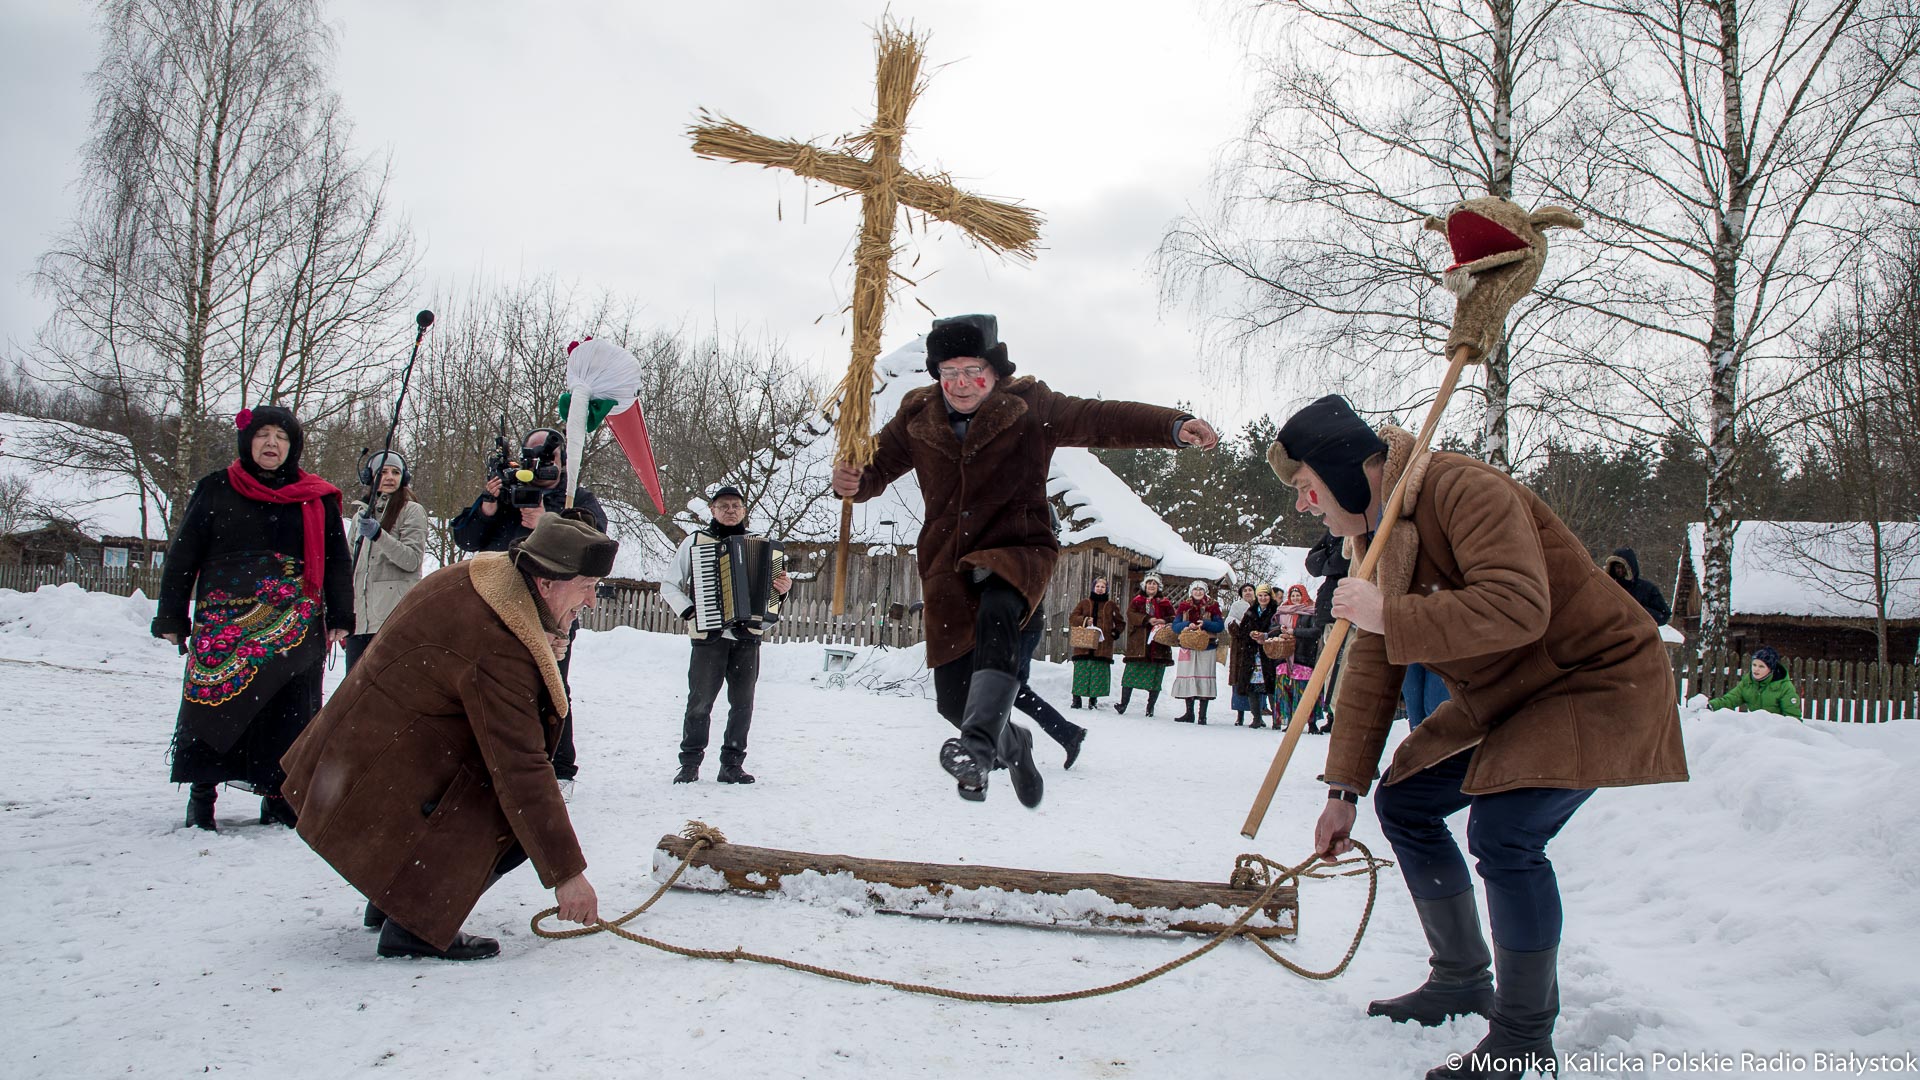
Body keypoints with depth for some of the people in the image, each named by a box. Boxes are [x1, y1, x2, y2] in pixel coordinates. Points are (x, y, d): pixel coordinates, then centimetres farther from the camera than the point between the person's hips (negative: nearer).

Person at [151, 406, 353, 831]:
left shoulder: (317, 499, 9)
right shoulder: (215, 490, 9)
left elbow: (338, 562, 11)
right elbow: (181, 556, 10)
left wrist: (339, 619, 4)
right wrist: (171, 618, 6)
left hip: (295, 630, 0)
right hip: (223, 625, 0)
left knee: (288, 710, -1)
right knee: (212, 702, -2)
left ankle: (277, 794, 9)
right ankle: (202, 790, 13)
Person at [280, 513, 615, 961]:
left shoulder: (478, 577, -1)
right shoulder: (499, 649, -29)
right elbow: (521, 769, -27)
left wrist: (547, 649, -8)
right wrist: (567, 874, -21)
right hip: (378, 787, -10)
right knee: (521, 814, -16)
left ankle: (394, 898, 21)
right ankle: (414, 924, -8)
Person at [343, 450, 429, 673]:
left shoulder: (412, 511, 2)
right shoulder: (361, 515, 19)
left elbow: (412, 560, -9)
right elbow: (351, 569, 22)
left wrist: (378, 534, -21)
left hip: (393, 616, -6)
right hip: (359, 618, 6)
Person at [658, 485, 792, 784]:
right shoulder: (695, 541, 6)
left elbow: (771, 582, 18)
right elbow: (669, 586, 8)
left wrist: (783, 588, -6)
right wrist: (688, 611, -7)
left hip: (748, 637, 2)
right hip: (708, 636, -2)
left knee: (743, 704, 3)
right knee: (700, 702, -3)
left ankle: (732, 765, 12)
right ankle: (690, 763, 8)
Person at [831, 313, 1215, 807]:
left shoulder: (1029, 407, -6)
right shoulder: (918, 418, 2)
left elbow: (1103, 420, -15)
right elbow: (879, 465, 8)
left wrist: (1174, 427, -30)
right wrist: (852, 480, -18)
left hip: (1017, 548, -3)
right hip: (948, 562, 4)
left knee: (996, 614, -39)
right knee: (952, 696, 4)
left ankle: (979, 746, -46)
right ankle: (1012, 744, 35)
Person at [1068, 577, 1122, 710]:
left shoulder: (1111, 606, 14)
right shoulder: (1084, 603, 12)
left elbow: (1119, 622, 21)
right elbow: (1072, 618, 8)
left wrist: (1117, 632, 1)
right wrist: (1084, 620, -10)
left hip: (1103, 646, 1)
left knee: (1099, 673, -2)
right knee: (1081, 672, -3)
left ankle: (1093, 699, 7)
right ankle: (1076, 698, 3)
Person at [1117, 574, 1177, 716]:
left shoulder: (1165, 603, 15)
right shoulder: (1136, 600, 13)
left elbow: (1174, 618, 7)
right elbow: (1131, 614, -3)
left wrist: (1164, 621, -14)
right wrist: (1148, 619, -16)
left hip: (1159, 644, 1)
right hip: (1138, 643, -1)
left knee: (1155, 676, 1)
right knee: (1131, 673, -5)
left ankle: (1150, 707, 8)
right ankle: (1123, 703, -2)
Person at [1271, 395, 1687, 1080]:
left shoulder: (1463, 489, -25)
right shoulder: (1375, 537, 3)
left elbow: (1519, 607, -39)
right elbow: (1371, 670, 4)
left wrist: (1391, 615, -37)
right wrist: (1344, 791, 2)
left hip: (1598, 678, -10)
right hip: (1501, 698, 10)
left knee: (1503, 830, -26)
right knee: (1404, 803, 9)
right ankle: (1462, 980, 26)